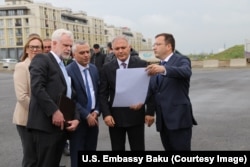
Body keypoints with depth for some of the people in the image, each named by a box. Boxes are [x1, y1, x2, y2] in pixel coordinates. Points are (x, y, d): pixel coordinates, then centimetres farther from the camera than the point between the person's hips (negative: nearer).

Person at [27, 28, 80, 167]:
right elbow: (37, 88, -17)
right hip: (46, 124, -8)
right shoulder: (41, 60, -3)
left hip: (61, 125, 8)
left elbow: (70, 96, 21)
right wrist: (54, 111, -20)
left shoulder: (64, 67, 22)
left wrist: (76, 118, 6)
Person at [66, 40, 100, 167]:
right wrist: (86, 115, -14)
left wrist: (96, 111, -2)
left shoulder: (94, 68, 8)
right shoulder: (68, 71, -13)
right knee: (77, 156, 5)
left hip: (93, 116, 6)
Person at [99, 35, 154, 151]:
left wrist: (149, 112, -5)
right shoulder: (107, 68, 3)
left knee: (138, 149, 8)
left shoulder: (141, 64, -2)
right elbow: (103, 94, 2)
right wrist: (106, 114, -9)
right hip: (115, 117, 2)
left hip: (136, 116, -1)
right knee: (117, 149, 13)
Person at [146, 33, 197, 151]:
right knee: (169, 149, 13)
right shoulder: (156, 67, 17)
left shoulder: (181, 60, -4)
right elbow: (151, 91, 11)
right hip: (162, 121, 7)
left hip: (179, 119, -7)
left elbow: (186, 72, -27)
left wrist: (164, 69, -42)